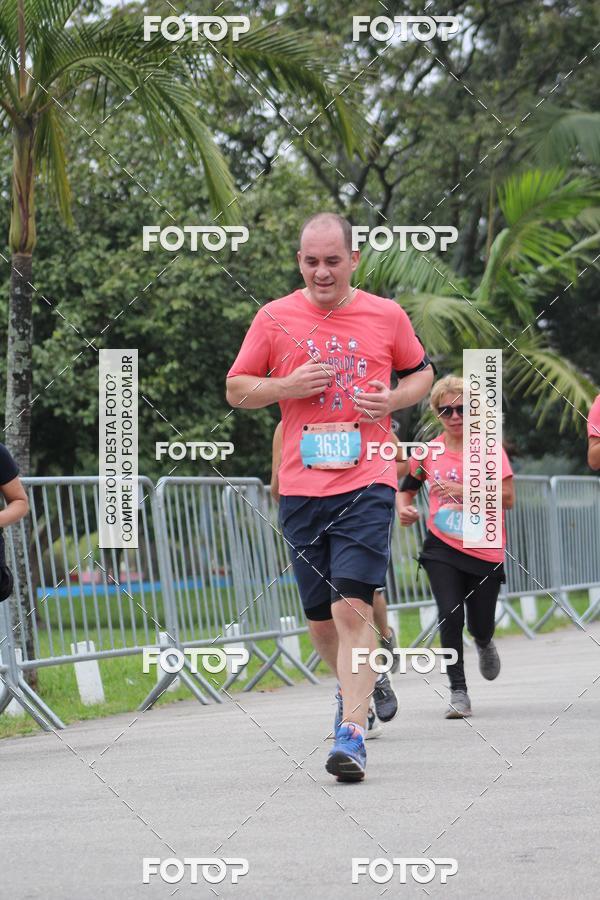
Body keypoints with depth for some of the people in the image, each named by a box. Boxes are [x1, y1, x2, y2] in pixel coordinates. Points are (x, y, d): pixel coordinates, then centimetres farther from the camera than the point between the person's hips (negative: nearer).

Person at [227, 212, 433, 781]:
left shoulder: (386, 316, 5)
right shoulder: (275, 319, 5)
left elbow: (421, 372, 20)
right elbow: (236, 389, 11)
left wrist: (394, 399, -2)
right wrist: (288, 386, -7)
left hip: (367, 484, -2)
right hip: (301, 488, 2)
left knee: (352, 606, -17)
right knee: (320, 616, 11)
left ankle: (352, 734, -17)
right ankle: (357, 686, 40)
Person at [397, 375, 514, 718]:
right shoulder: (428, 452, 2)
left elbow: (508, 498, -11)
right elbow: (406, 488, 17)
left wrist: (463, 491, -22)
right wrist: (404, 508, -5)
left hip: (486, 551, -1)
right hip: (443, 548, 1)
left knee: (481, 626, 6)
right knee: (450, 616, -16)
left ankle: (484, 645, 44)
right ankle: (459, 692, -6)